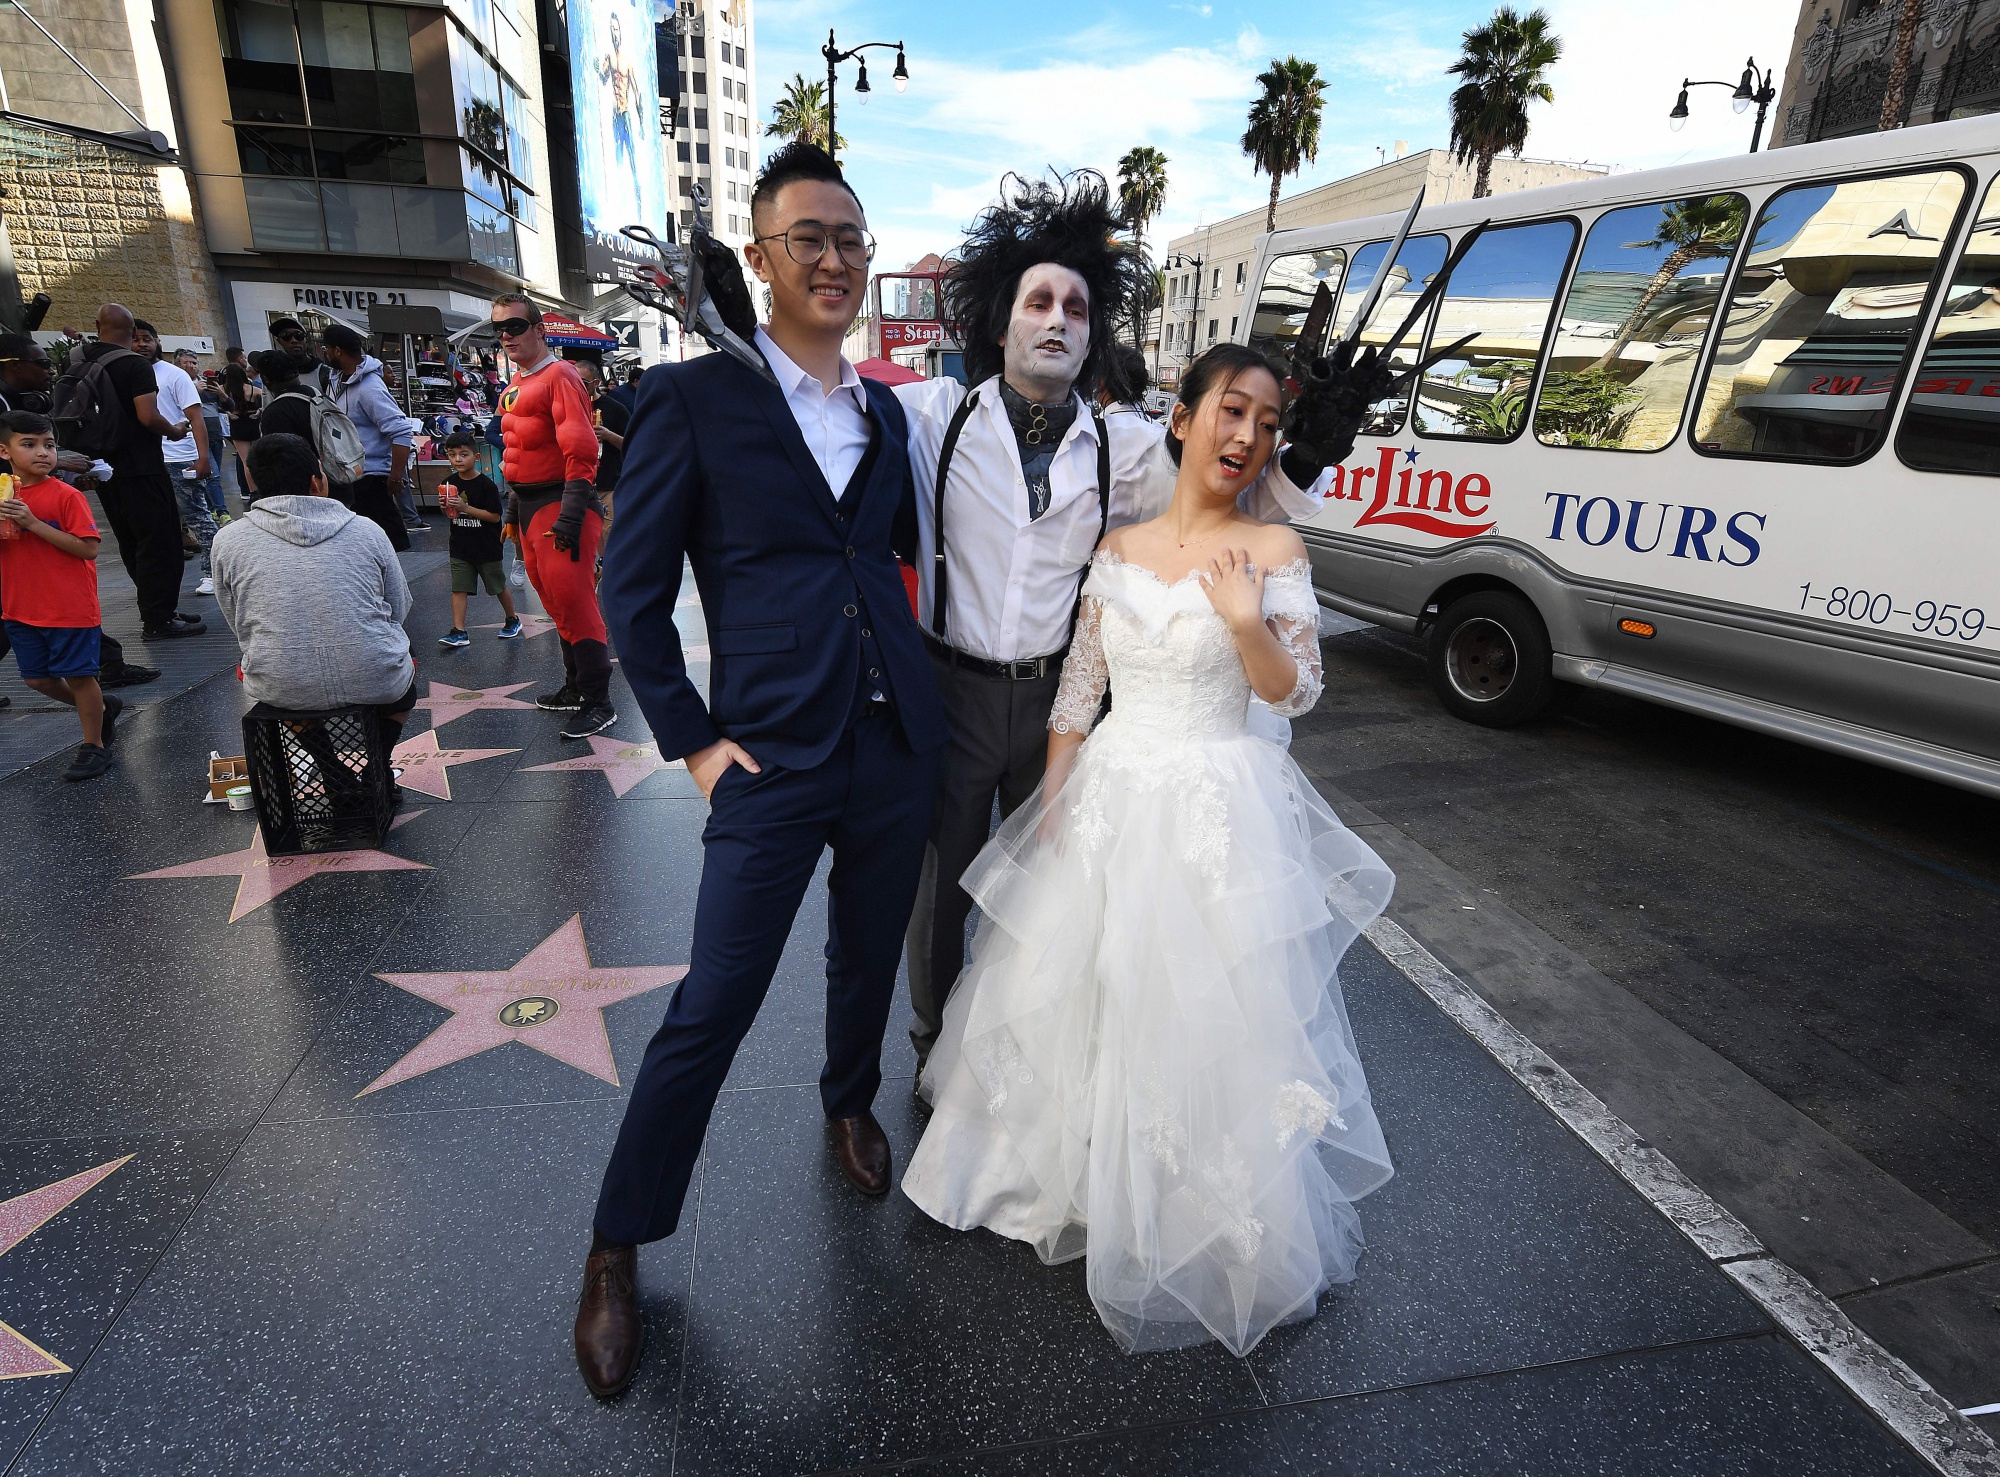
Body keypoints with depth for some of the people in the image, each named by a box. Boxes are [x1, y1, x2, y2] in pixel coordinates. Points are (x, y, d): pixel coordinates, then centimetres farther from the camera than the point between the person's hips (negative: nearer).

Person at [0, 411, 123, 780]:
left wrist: (34, 523, -23)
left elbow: (88, 548, -18)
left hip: (70, 607, -6)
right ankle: (102, 709, 37)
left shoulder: (66, 496, -11)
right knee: (38, 679, 14)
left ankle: (94, 745, 17)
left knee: (78, 676, 3)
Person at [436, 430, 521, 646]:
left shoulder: (486, 485, -13)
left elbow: (495, 516, -17)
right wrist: (446, 507, -9)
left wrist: (465, 507, -23)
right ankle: (459, 632, 1)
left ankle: (512, 620, 31)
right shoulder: (450, 483, 3)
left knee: (498, 586, 11)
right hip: (460, 547, 4)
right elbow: (450, 515, 14)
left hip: (486, 547, -4)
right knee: (458, 588, 0)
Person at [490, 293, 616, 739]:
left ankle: (599, 703, -1)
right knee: (555, 601, 15)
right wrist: (513, 511, 23)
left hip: (558, 502, -9)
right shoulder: (514, 386, 16)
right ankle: (576, 686, 27)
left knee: (573, 602, -8)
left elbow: (580, 451, -18)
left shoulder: (559, 376, -11)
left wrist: (570, 517, -23)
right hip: (527, 505, 9)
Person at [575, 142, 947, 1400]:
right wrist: (691, 739, -8)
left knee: (869, 958, 21)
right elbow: (632, 590, -5)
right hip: (772, 763, -5)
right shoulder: (695, 396, -5)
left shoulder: (886, 410, 11)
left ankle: (851, 1103, 50)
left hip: (898, 746, 5)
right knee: (712, 1008, 1)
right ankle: (619, 1247, 23)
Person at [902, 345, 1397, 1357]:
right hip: (1107, 801, 4)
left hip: (1217, 812, -3)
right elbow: (1077, 688, 6)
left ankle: (1209, 1227, 28)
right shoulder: (1118, 548, 4)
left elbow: (1296, 693, -3)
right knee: (1073, 995, 14)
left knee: (1205, 1015, 3)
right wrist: (1051, 805, 3)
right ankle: (1074, 1170, 41)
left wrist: (1246, 622, -21)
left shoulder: (1273, 551, -3)